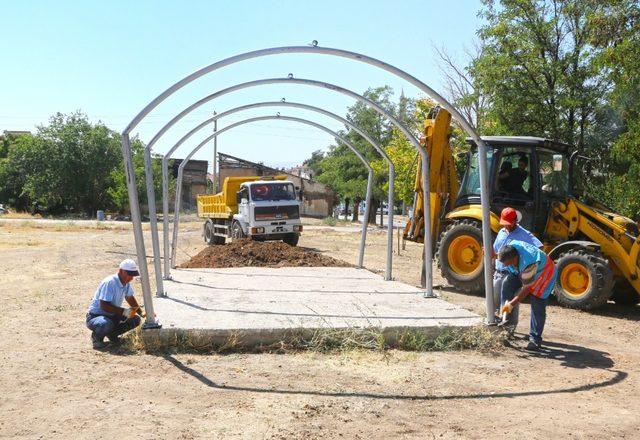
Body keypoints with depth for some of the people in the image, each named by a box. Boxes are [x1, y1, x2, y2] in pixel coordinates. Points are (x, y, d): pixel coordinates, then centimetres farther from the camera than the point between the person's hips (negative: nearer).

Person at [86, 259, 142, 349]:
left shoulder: (126, 283, 0)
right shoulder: (109, 283, -26)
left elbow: (130, 298, 17)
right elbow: (104, 306, -30)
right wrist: (124, 311, -35)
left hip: (112, 316, 8)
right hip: (95, 317, -8)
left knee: (136, 320, -9)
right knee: (107, 324, -40)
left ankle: (112, 334, 9)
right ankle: (97, 336, -5)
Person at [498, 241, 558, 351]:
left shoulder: (529, 263, -43)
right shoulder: (510, 247, -25)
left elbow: (526, 288, -32)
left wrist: (512, 304, -25)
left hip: (544, 273, -7)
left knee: (537, 307, -12)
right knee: (507, 284, -13)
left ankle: (535, 339, -2)